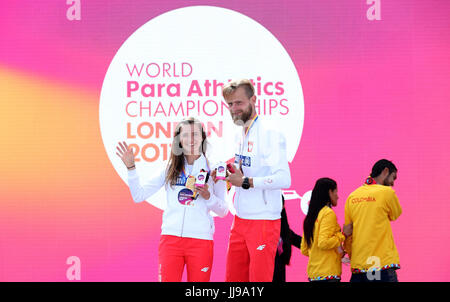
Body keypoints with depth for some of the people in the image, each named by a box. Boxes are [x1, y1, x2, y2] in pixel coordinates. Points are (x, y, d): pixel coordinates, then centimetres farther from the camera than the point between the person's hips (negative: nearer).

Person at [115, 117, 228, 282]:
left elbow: (223, 211, 7)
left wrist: (208, 196, -11)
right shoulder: (170, 168, 9)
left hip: (201, 240, -1)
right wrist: (130, 167, -1)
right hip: (171, 237, 1)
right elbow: (139, 195, 9)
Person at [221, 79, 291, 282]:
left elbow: (284, 179, -23)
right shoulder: (242, 134, 14)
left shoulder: (269, 133, -13)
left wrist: (245, 182, -22)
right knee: (233, 279, 8)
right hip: (240, 220, 8)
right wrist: (228, 175, 5)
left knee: (259, 279, -5)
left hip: (263, 221, -8)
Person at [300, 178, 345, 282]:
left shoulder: (311, 215, 15)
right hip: (328, 273, -8)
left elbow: (304, 250, 18)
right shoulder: (329, 213, -9)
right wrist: (341, 235, -5)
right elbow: (323, 243, -19)